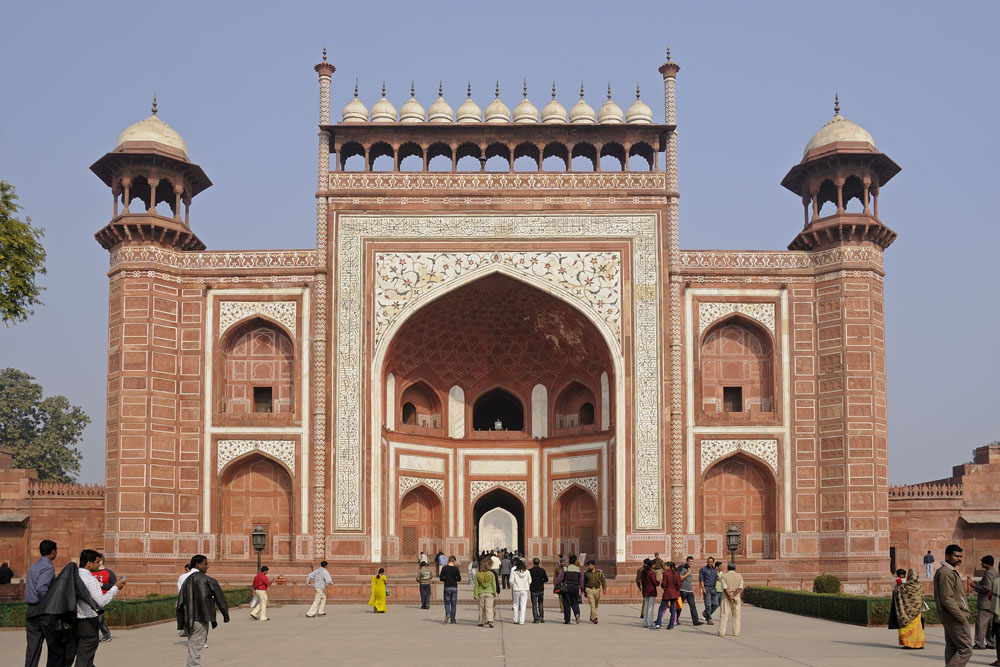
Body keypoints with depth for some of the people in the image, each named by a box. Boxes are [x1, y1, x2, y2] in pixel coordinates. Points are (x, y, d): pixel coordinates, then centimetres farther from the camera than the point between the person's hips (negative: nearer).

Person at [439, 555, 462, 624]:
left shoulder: (444, 568, -3)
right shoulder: (456, 568, -5)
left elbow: (441, 578, -4)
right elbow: (459, 579, -7)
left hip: (447, 587, 0)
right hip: (454, 588, 0)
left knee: (447, 603, 8)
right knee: (453, 604, 7)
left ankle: (447, 614, -18)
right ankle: (452, 619, 8)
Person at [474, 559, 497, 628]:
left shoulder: (478, 575, -2)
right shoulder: (492, 574, -3)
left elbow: (476, 586, -1)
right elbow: (494, 585, 2)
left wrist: (475, 595, 1)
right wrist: (495, 593, 14)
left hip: (481, 593, 1)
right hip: (489, 593, -1)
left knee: (481, 608, 12)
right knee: (489, 607, -4)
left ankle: (481, 622, 17)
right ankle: (490, 620, -22)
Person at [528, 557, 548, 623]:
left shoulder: (530, 571, -8)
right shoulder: (542, 570, -4)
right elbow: (546, 580, -3)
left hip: (533, 590, -2)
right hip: (541, 589, 2)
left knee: (534, 604, 3)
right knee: (541, 603, 18)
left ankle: (536, 619, 0)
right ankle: (541, 617, 10)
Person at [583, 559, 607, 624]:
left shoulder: (599, 572, 0)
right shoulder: (586, 573, 1)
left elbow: (603, 581, -2)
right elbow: (584, 582, 11)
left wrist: (604, 589, -17)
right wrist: (584, 591, 13)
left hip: (597, 590, 2)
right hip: (589, 590, -2)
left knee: (596, 605, 12)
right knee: (592, 604, -14)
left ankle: (592, 617, 30)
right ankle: (594, 618, -18)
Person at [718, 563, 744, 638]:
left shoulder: (724, 576, 0)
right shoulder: (739, 576, 5)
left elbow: (725, 588, -10)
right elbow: (740, 588, -5)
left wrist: (730, 597, -12)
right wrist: (733, 596, -12)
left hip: (726, 598, -1)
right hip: (737, 598, 1)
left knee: (724, 615, -1)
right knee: (736, 616, 7)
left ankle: (722, 632, -6)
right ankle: (736, 632, 5)